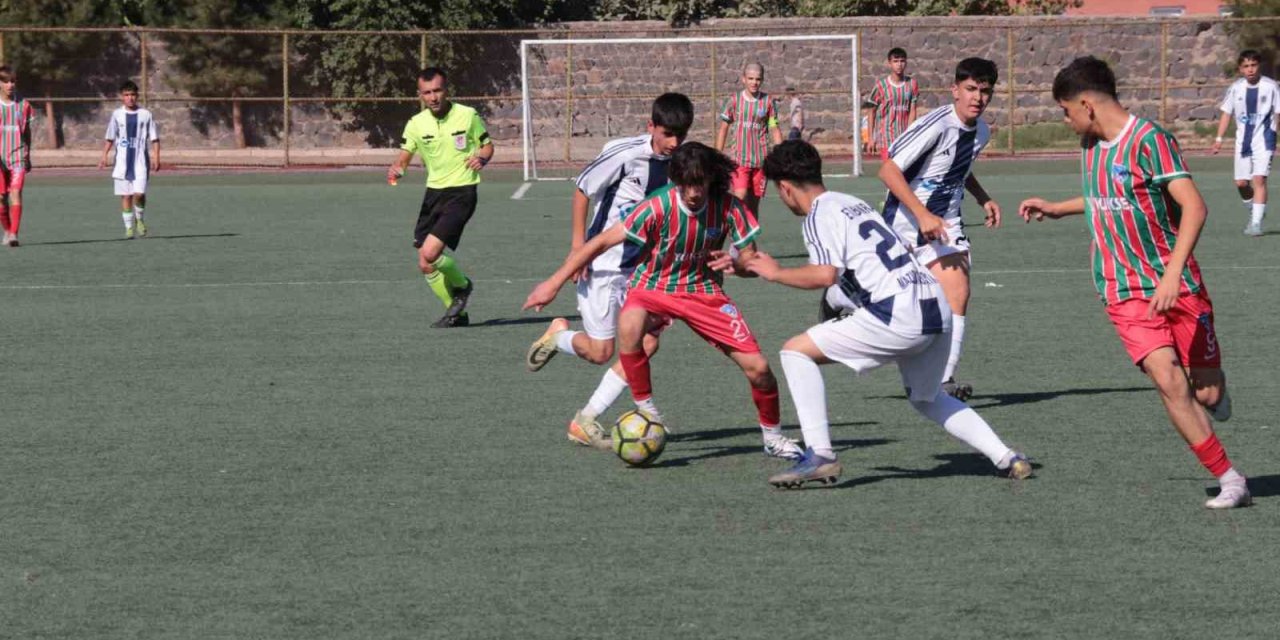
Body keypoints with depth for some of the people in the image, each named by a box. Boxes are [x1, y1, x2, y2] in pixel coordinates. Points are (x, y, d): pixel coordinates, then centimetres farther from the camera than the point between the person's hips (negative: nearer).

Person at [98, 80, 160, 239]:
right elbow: (110, 138, 12)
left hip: (141, 161, -2)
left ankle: (139, 219, 11)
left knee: (139, 193, -14)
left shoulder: (145, 114, 3)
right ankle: (129, 227, 10)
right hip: (122, 161, 2)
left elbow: (154, 138, 6)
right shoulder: (117, 114, 6)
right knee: (126, 196, 2)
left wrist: (156, 158, -3)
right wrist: (104, 156, 4)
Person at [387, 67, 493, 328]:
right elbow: (405, 156, 10)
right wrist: (395, 169, -13)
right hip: (433, 192, 5)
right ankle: (457, 313, 21)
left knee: (430, 253, -20)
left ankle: (461, 285, 9)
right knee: (426, 265, 3)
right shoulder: (416, 124, 3)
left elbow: (487, 145, 7)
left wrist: (482, 158, -16)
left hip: (461, 192, -5)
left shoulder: (468, 116, -5)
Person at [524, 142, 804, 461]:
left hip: (704, 290, 2)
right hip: (653, 288, -2)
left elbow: (752, 260, -6)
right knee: (629, 325, -39)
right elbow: (602, 242, -19)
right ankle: (646, 411, -21)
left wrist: (737, 263, -33)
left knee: (757, 367, -7)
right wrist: (554, 283, -17)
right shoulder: (659, 207, -24)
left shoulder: (728, 207, -16)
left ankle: (773, 437, 22)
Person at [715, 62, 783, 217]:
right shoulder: (734, 100, 1)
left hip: (760, 160, 1)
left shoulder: (768, 102, 3)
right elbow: (723, 129, 8)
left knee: (754, 203, 7)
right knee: (740, 196, -17)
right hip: (738, 158, -1)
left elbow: (775, 130, 7)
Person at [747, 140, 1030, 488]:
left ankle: (820, 455, -7)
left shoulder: (820, 215, -2)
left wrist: (776, 273, -1)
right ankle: (1006, 458, 21)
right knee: (928, 399, 30)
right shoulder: (854, 203, 24)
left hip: (901, 314, -9)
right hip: (937, 308, 9)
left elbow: (825, 275, -16)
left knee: (796, 351, -1)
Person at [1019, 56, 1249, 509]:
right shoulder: (1091, 144, 7)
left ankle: (1211, 391, 40)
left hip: (1178, 286, -4)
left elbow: (1193, 207, -24)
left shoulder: (1149, 140, -16)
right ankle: (1229, 481, -9)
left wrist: (1173, 274, -32)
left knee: (1207, 392, 1)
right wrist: (1056, 209, 29)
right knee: (1168, 381, -16)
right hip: (1126, 292, 4)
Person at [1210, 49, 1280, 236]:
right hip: (1243, 139, 4)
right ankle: (1254, 212, 32)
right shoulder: (1236, 88, 2)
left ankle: (1256, 223, -16)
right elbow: (1227, 113, 10)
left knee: (1259, 179, -16)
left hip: (1264, 138, -4)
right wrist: (1219, 139, 4)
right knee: (1241, 182, 6)